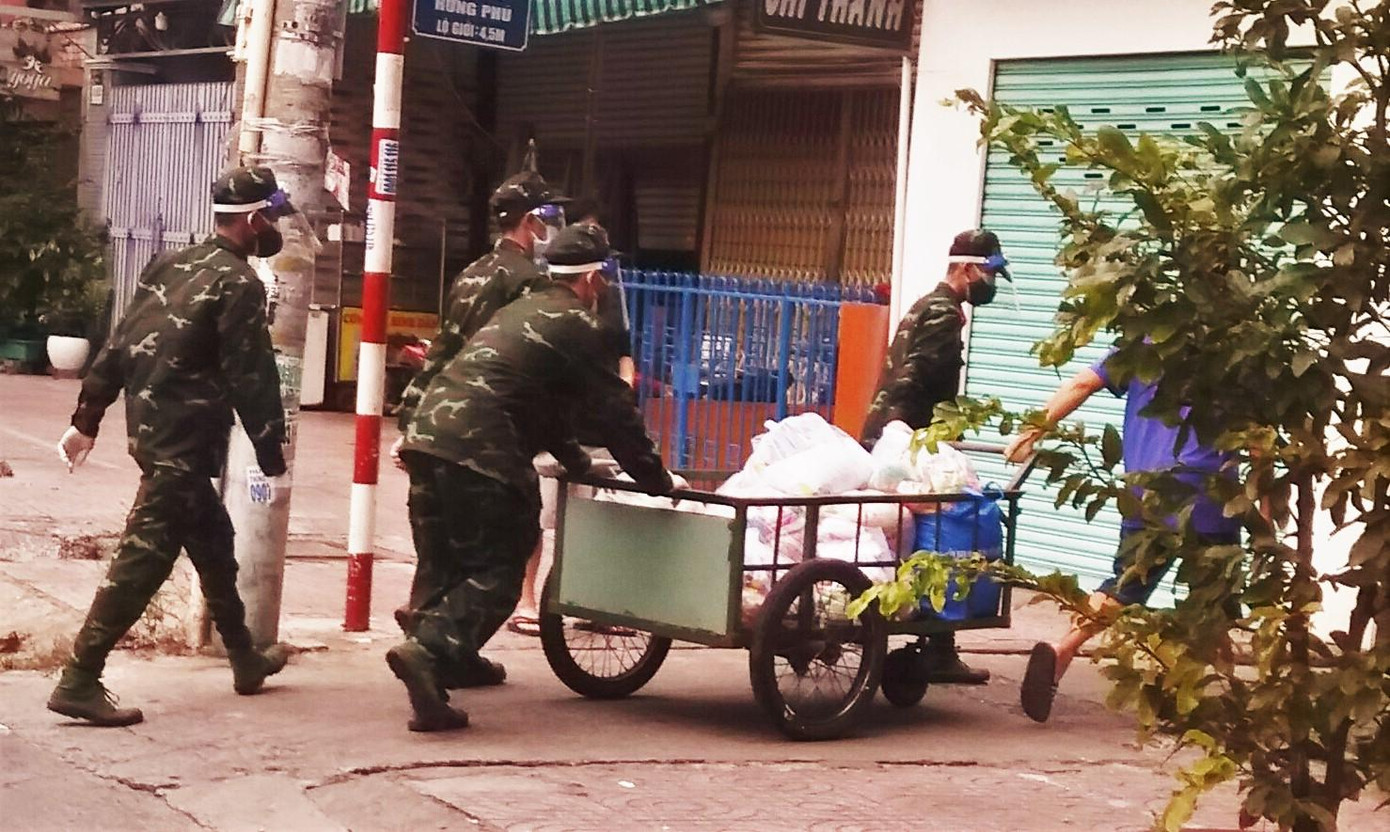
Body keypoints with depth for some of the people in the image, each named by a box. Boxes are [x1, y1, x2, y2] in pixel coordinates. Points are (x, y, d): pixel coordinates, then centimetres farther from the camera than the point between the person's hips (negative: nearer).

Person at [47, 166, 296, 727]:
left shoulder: (171, 266, 12)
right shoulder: (239, 285, -13)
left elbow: (117, 348, 13)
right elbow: (250, 379, -15)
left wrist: (87, 420, 16)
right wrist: (271, 455, -8)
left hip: (150, 428, 9)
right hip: (185, 442, -9)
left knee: (213, 543, 21)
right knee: (144, 557, -9)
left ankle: (245, 659, 35)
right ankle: (79, 681, -11)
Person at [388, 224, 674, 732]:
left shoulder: (527, 310, 27)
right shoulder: (575, 326, 0)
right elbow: (616, 413, 0)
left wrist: (576, 461, 42)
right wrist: (657, 480, 8)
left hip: (429, 435, 9)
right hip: (480, 455, -9)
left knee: (448, 566, 21)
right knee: (495, 575, -7)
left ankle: (454, 659, 32)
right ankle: (428, 650, -25)